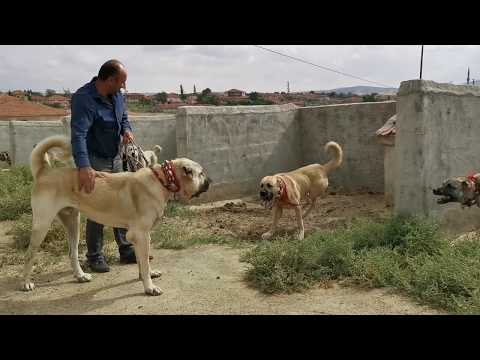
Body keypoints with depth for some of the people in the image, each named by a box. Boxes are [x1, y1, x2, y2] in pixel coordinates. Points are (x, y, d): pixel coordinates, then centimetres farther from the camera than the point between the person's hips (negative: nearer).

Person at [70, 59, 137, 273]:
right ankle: (94, 256, 14)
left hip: (116, 158, 7)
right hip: (94, 161, -7)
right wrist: (83, 167, -48)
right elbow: (78, 134, -35)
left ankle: (126, 250, 23)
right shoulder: (84, 99, -24)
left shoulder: (117, 95, 0)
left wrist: (127, 130, -8)